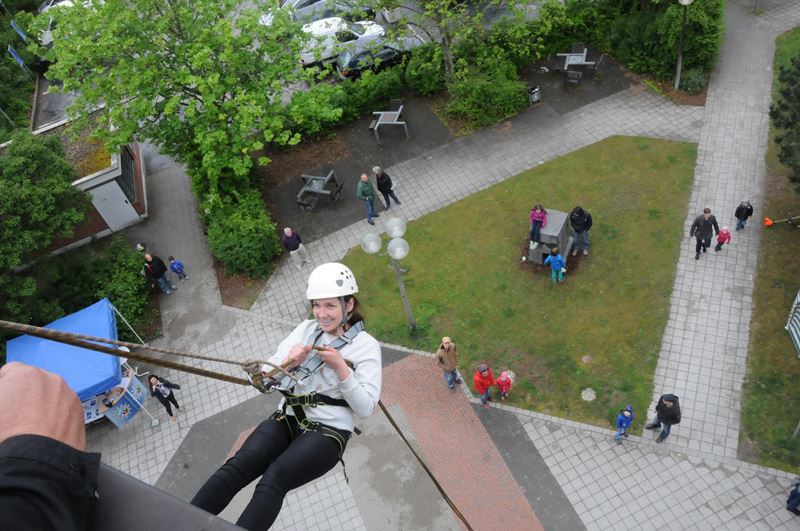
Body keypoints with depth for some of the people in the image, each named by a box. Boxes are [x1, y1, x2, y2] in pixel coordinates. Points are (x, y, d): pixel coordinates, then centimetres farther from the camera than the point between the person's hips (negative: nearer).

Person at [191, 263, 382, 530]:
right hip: (287, 419, 4)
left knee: (273, 479, -30)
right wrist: (288, 362, -9)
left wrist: (340, 367, -15)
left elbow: (365, 408, -6)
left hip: (328, 431, -4)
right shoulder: (306, 329, 13)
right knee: (237, 466, -24)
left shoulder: (367, 345, 1)